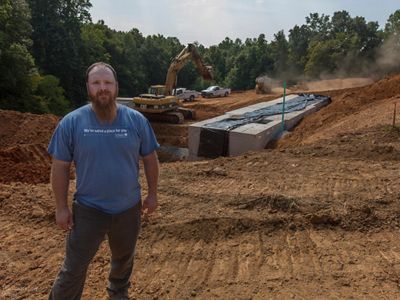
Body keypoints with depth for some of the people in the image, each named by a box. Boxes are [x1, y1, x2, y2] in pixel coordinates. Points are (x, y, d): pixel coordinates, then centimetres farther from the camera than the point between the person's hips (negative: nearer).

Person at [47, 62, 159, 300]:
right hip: (88, 210, -2)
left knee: (124, 258, 25)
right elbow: (60, 167, -6)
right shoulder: (71, 123, -13)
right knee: (74, 268, 9)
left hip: (129, 209, 3)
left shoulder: (137, 120, -9)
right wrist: (61, 207, -5)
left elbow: (150, 159, 1)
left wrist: (152, 194, 3)